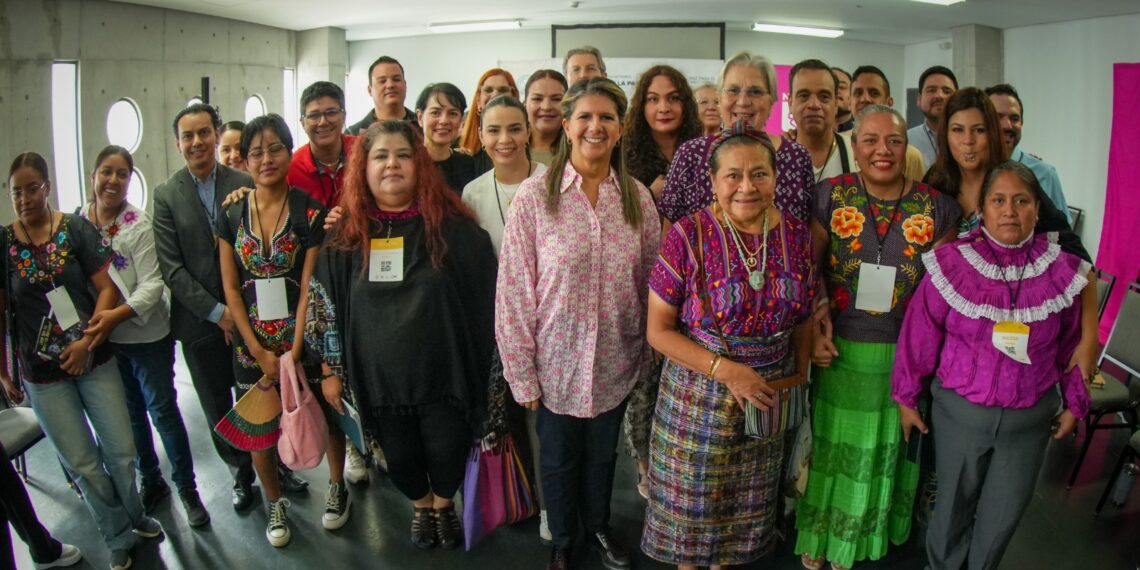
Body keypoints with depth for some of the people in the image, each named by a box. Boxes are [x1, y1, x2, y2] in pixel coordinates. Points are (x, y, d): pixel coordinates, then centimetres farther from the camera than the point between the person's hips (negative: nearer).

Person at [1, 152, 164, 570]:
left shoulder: (76, 229, -4)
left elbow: (107, 288, -6)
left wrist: (87, 341, -16)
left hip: (94, 360, 0)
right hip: (42, 375, 0)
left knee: (122, 453, 7)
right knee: (84, 466, 8)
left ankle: (134, 516, 35)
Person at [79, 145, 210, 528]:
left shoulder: (139, 224, -13)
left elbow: (152, 283, -16)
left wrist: (118, 314, -26)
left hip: (145, 334, -4)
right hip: (102, 337, 4)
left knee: (162, 410, 4)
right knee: (130, 412, 17)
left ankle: (187, 489, 18)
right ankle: (150, 481, 35)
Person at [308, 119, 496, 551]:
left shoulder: (450, 224, -6)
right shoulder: (347, 234, 0)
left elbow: (486, 296, -3)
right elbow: (323, 301, 5)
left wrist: (484, 366, -3)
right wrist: (331, 369, 5)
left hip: (444, 373, -2)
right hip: (380, 379, 2)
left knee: (447, 453, 10)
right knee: (400, 458, 16)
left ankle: (444, 505, 43)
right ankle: (420, 508, 47)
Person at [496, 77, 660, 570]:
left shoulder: (637, 196, -2)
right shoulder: (534, 195, -12)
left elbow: (650, 282, 3)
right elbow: (515, 290, -11)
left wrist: (648, 356, 5)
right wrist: (522, 371, -10)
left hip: (616, 361, 3)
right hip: (558, 360, -2)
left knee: (602, 454, 22)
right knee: (558, 457, 18)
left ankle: (599, 527, 50)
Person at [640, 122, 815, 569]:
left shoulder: (796, 235, -3)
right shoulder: (688, 236, -14)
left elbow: (803, 318, 9)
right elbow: (658, 330, -13)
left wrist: (797, 377, 2)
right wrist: (726, 370, -21)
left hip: (769, 395, 3)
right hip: (698, 394, -3)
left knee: (746, 511, 20)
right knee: (690, 505, 13)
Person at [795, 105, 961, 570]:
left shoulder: (937, 207, -4)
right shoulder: (831, 196, -5)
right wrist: (814, 331, -11)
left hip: (905, 353, 1)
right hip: (841, 350, -1)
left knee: (888, 445, 15)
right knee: (834, 444, 14)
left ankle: (866, 533, 39)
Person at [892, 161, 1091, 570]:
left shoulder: (1061, 270, -6)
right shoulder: (952, 263, -14)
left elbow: (1070, 343, 5)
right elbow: (920, 334, -7)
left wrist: (1073, 402, 12)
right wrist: (906, 397, -1)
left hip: (1030, 417, 2)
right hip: (961, 410, -2)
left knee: (1005, 513, 17)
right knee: (954, 504, 16)